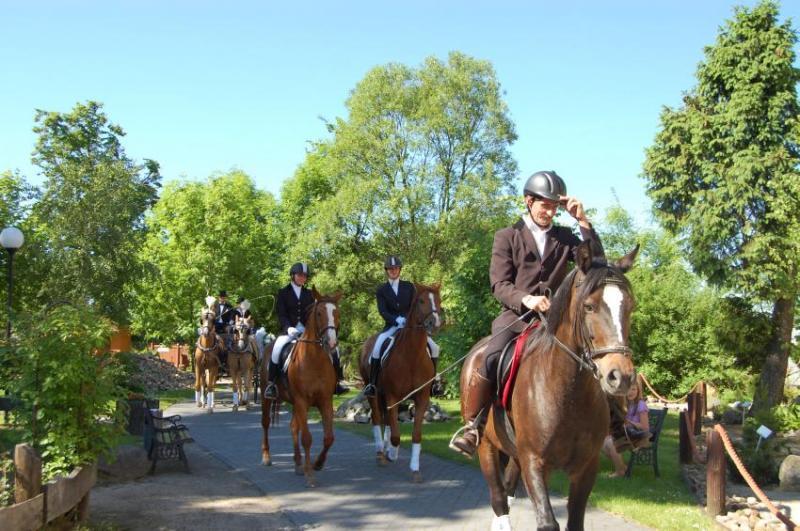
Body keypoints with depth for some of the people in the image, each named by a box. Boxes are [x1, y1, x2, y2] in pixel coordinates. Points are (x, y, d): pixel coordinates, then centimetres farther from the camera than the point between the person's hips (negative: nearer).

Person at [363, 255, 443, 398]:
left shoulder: (409, 286, 12)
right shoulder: (381, 290, 7)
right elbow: (382, 311, -6)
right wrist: (396, 320, -24)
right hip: (391, 326, -2)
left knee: (433, 347, -14)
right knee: (377, 348, -30)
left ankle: (434, 381, 3)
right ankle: (372, 383, -20)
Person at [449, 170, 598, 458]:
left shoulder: (565, 237, 16)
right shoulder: (507, 236, 8)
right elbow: (499, 285, -1)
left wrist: (583, 222, -3)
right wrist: (526, 299, -21)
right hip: (516, 316, -3)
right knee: (491, 361, -28)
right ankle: (472, 425, -13)